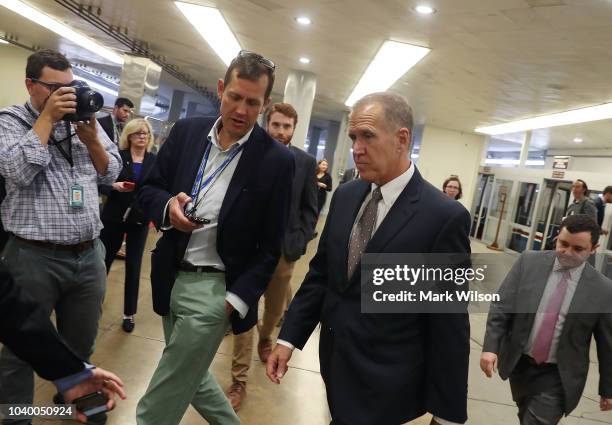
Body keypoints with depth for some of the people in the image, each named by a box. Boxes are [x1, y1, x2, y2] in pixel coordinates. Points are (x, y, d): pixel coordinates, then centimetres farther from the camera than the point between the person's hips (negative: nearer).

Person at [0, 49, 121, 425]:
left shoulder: (86, 117, 11)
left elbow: (111, 173, 9)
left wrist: (91, 137, -7)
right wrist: (47, 118, -13)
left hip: (89, 254, 4)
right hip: (34, 257, -4)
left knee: (81, 343, 20)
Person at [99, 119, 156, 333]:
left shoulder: (154, 160, 1)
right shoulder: (117, 155, -4)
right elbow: (100, 183, -4)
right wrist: (114, 186, -23)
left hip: (139, 220, 1)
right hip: (114, 217, -1)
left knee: (133, 267, 6)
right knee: (103, 260, 11)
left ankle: (129, 314, 19)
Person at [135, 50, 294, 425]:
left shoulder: (277, 160, -12)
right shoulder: (186, 131, 1)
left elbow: (270, 246, -8)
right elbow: (149, 187, 8)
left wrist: (237, 300, -14)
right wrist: (168, 207, -15)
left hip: (214, 288, -5)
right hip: (171, 277, 6)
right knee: (187, 374, 25)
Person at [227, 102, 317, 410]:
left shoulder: (306, 162, 2)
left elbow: (310, 209, 4)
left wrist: (299, 243, -5)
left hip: (283, 249, 2)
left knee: (275, 309, 19)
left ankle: (264, 338, 52)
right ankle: (239, 380, 14)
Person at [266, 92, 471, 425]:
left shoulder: (444, 216, -18)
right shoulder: (345, 195, 0)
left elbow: (449, 324, -13)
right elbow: (320, 272, 6)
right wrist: (288, 337, 2)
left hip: (383, 382, -5)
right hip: (335, 361, 6)